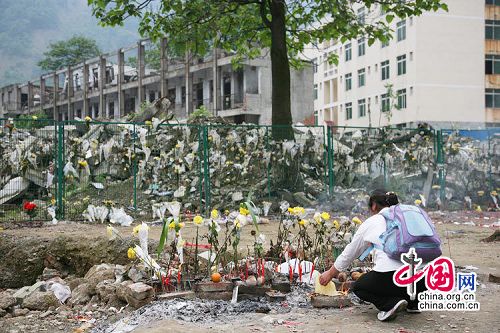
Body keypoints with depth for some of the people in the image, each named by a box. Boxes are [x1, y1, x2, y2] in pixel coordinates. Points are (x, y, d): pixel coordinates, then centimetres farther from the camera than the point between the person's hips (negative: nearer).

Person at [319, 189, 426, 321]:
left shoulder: (370, 223, 13)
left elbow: (349, 253, 24)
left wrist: (330, 274, 39)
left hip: (390, 275, -5)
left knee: (358, 287, 23)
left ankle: (390, 303, -2)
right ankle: (413, 303, 14)